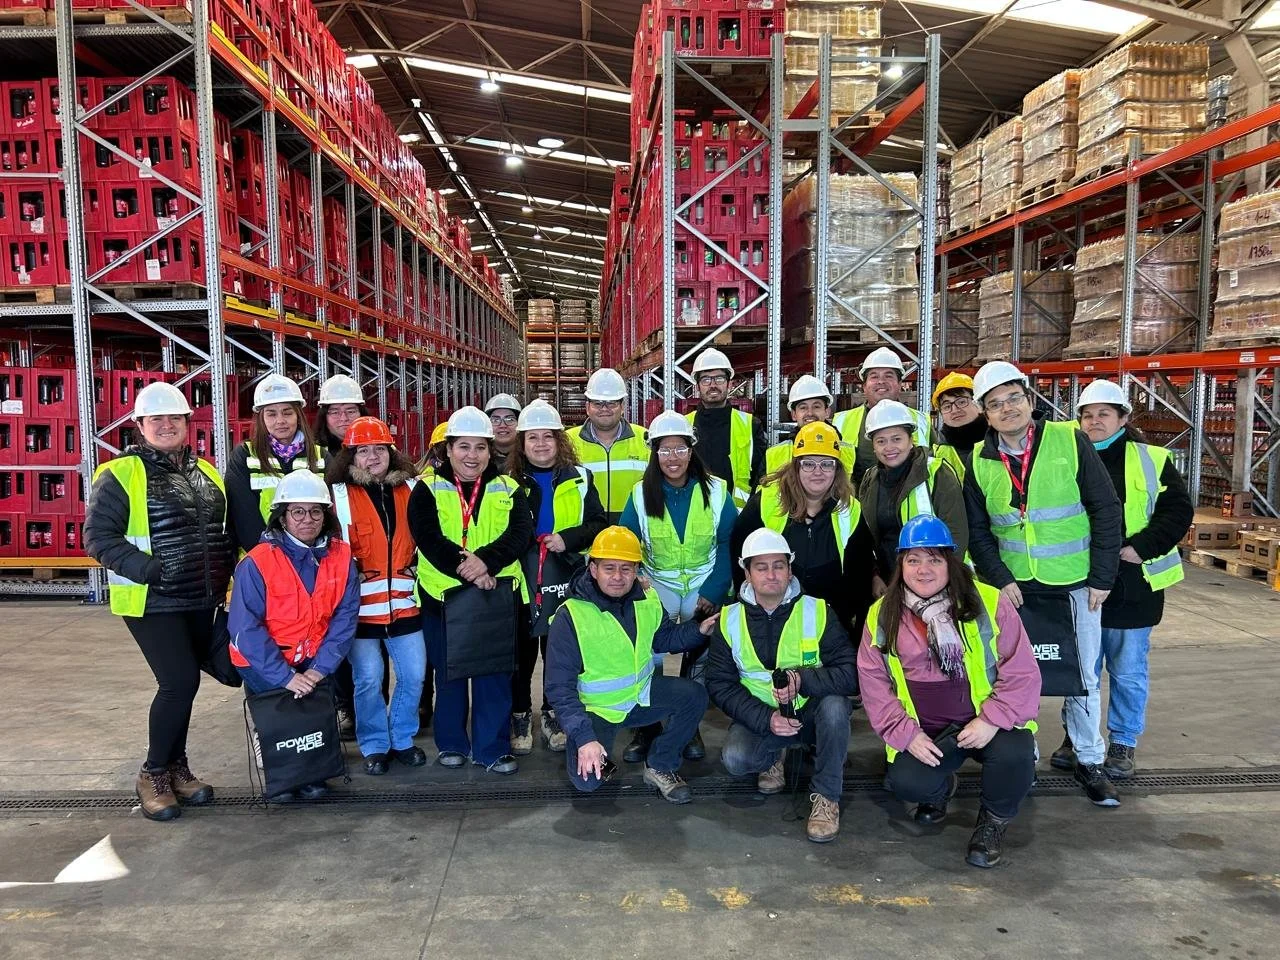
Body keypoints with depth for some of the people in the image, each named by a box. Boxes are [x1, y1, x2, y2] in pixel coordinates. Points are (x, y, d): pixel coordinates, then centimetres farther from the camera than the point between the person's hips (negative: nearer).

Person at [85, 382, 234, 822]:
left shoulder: (205, 472, 11)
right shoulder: (121, 474, -8)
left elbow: (224, 529, 21)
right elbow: (98, 536, -12)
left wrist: (228, 572, 7)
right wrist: (147, 569, -23)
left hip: (200, 601, 6)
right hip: (152, 602, -6)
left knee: (183, 683, 13)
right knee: (179, 683, -11)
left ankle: (176, 766, 28)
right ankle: (152, 774, 8)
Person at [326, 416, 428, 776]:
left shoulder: (410, 489, 8)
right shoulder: (339, 495, -3)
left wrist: (418, 570, 10)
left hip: (403, 601, 3)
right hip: (361, 605, -3)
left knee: (413, 674, 6)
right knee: (368, 678, -1)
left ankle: (402, 739, 25)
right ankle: (374, 746, 18)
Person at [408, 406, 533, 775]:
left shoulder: (508, 489, 6)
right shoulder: (428, 489, 1)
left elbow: (520, 533, -8)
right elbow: (427, 538, -13)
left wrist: (487, 560, -26)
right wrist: (466, 570, -24)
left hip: (497, 595, 1)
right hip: (443, 594, -1)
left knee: (494, 673, 4)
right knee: (448, 672, 12)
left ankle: (493, 748, 17)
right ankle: (452, 743, 28)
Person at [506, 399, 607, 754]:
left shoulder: (578, 478, 5)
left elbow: (598, 523, 1)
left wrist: (569, 538, -15)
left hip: (566, 578, 1)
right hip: (521, 578, -1)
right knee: (522, 649, 8)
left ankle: (553, 715, 26)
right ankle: (520, 716, 24)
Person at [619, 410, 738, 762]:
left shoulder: (716, 491, -4)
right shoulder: (641, 494, -2)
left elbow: (729, 545, -5)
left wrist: (713, 592, -14)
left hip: (704, 587, 0)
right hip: (657, 584, 0)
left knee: (700, 650, -10)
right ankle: (646, 727, -2)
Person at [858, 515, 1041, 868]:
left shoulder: (989, 603, -8)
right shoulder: (882, 615, -1)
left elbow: (1021, 673, -7)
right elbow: (873, 682, 1)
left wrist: (991, 720, -18)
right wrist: (906, 733, -10)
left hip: (987, 723, -1)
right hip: (924, 732, 1)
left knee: (1015, 756, -31)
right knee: (905, 782, -23)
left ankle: (994, 820, 5)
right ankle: (940, 788, 19)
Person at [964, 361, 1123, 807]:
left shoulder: (1070, 441, -8)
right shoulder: (979, 461, -1)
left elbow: (1106, 510, -5)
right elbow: (976, 530, 3)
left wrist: (1102, 577, -7)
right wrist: (1000, 579, -8)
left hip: (1075, 584, -1)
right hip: (1014, 585, 2)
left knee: (1082, 673, 9)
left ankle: (1087, 758, 25)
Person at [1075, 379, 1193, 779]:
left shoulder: (1152, 460, 0)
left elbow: (1178, 510, -2)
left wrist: (1142, 547, -14)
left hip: (1131, 586, -1)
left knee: (1128, 671, 10)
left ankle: (1122, 743, 25)